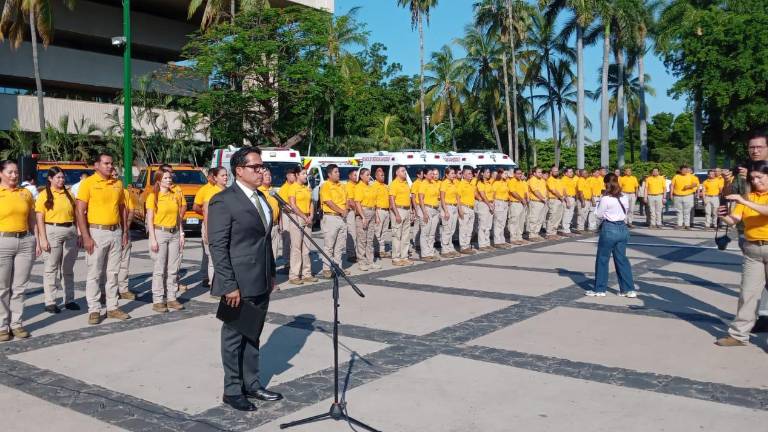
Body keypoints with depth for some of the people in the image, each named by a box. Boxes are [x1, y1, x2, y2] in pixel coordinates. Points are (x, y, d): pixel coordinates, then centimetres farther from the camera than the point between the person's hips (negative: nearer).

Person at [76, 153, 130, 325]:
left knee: (113, 272, 10)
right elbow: (80, 212, -9)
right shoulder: (88, 183, -5)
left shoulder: (117, 184, 10)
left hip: (116, 232, 5)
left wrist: (125, 232, 10)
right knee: (94, 274, 0)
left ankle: (112, 307, 18)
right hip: (97, 232, -5)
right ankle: (94, 310, 7)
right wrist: (86, 237, -15)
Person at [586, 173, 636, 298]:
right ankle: (629, 289, 13)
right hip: (622, 228, 6)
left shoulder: (605, 199, -15)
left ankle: (599, 289, 13)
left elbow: (598, 215, -6)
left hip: (609, 229, -6)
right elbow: (624, 213, 12)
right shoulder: (625, 198, 3)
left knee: (602, 260, 6)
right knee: (621, 259, 12)